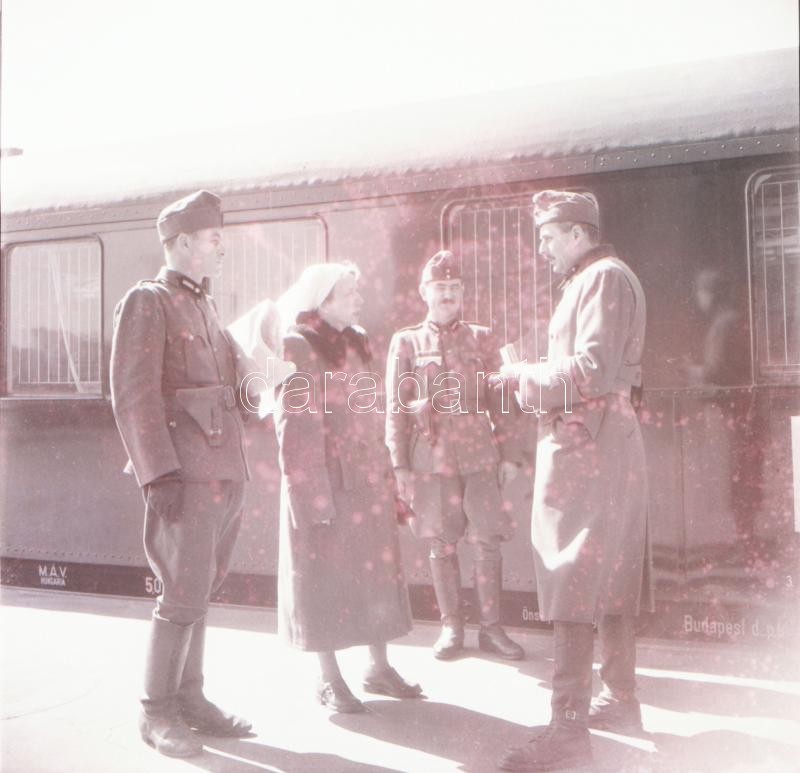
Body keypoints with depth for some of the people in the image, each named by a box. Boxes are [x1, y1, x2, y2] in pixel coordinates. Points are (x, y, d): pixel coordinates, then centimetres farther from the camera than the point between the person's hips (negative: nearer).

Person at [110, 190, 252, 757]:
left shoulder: (205, 306, 19)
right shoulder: (147, 302, -5)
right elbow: (133, 396, -13)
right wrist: (160, 475, -19)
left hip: (226, 470, 8)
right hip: (187, 475, -8)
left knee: (202, 590, 12)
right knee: (185, 593, -5)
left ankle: (190, 697, 23)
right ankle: (157, 713, 10)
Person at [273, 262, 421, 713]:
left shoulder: (357, 344, 12)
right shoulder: (297, 348, -10)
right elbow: (295, 429, -13)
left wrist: (386, 474, 12)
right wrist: (311, 494, -17)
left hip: (369, 480, 7)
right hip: (324, 480, -7)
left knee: (375, 570, 12)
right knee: (325, 575, 5)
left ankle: (380, 668, 26)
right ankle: (330, 680, 18)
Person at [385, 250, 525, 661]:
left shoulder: (481, 338, 9)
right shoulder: (406, 342, 5)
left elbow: (498, 400, 9)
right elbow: (396, 407, 2)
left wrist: (508, 454, 3)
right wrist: (400, 465, -3)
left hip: (481, 456, 1)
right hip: (433, 457, -1)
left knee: (488, 542, 3)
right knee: (442, 545, 6)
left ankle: (491, 628, 16)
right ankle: (451, 627, 19)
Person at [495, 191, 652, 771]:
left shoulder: (604, 277, -10)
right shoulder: (593, 280, 20)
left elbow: (593, 371, -20)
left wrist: (525, 374, -8)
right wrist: (529, 376, 8)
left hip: (585, 444, -10)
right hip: (606, 441, 10)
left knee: (573, 587, -9)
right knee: (612, 579, 15)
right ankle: (621, 700, 27)